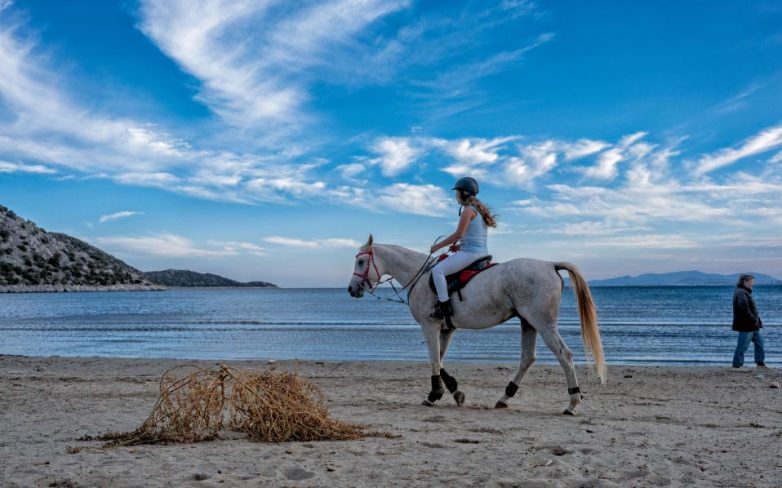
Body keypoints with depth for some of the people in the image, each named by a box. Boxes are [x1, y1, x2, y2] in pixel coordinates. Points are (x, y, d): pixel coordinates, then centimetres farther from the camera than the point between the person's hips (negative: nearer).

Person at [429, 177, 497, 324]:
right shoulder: (479, 209, 17)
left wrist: (438, 246, -8)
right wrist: (460, 246, 14)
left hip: (470, 253, -11)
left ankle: (444, 306, -18)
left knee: (437, 270, -13)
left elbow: (458, 234, -17)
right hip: (482, 252, 11)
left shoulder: (468, 210, -12)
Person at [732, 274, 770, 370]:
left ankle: (760, 363, 20)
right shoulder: (741, 293, -18)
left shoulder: (745, 292, 17)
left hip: (752, 326, 11)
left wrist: (756, 320, 12)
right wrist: (754, 320, -19)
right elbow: (744, 309, -27)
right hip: (745, 325, -11)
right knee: (742, 345, -5)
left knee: (759, 342, 14)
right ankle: (737, 365, 2)